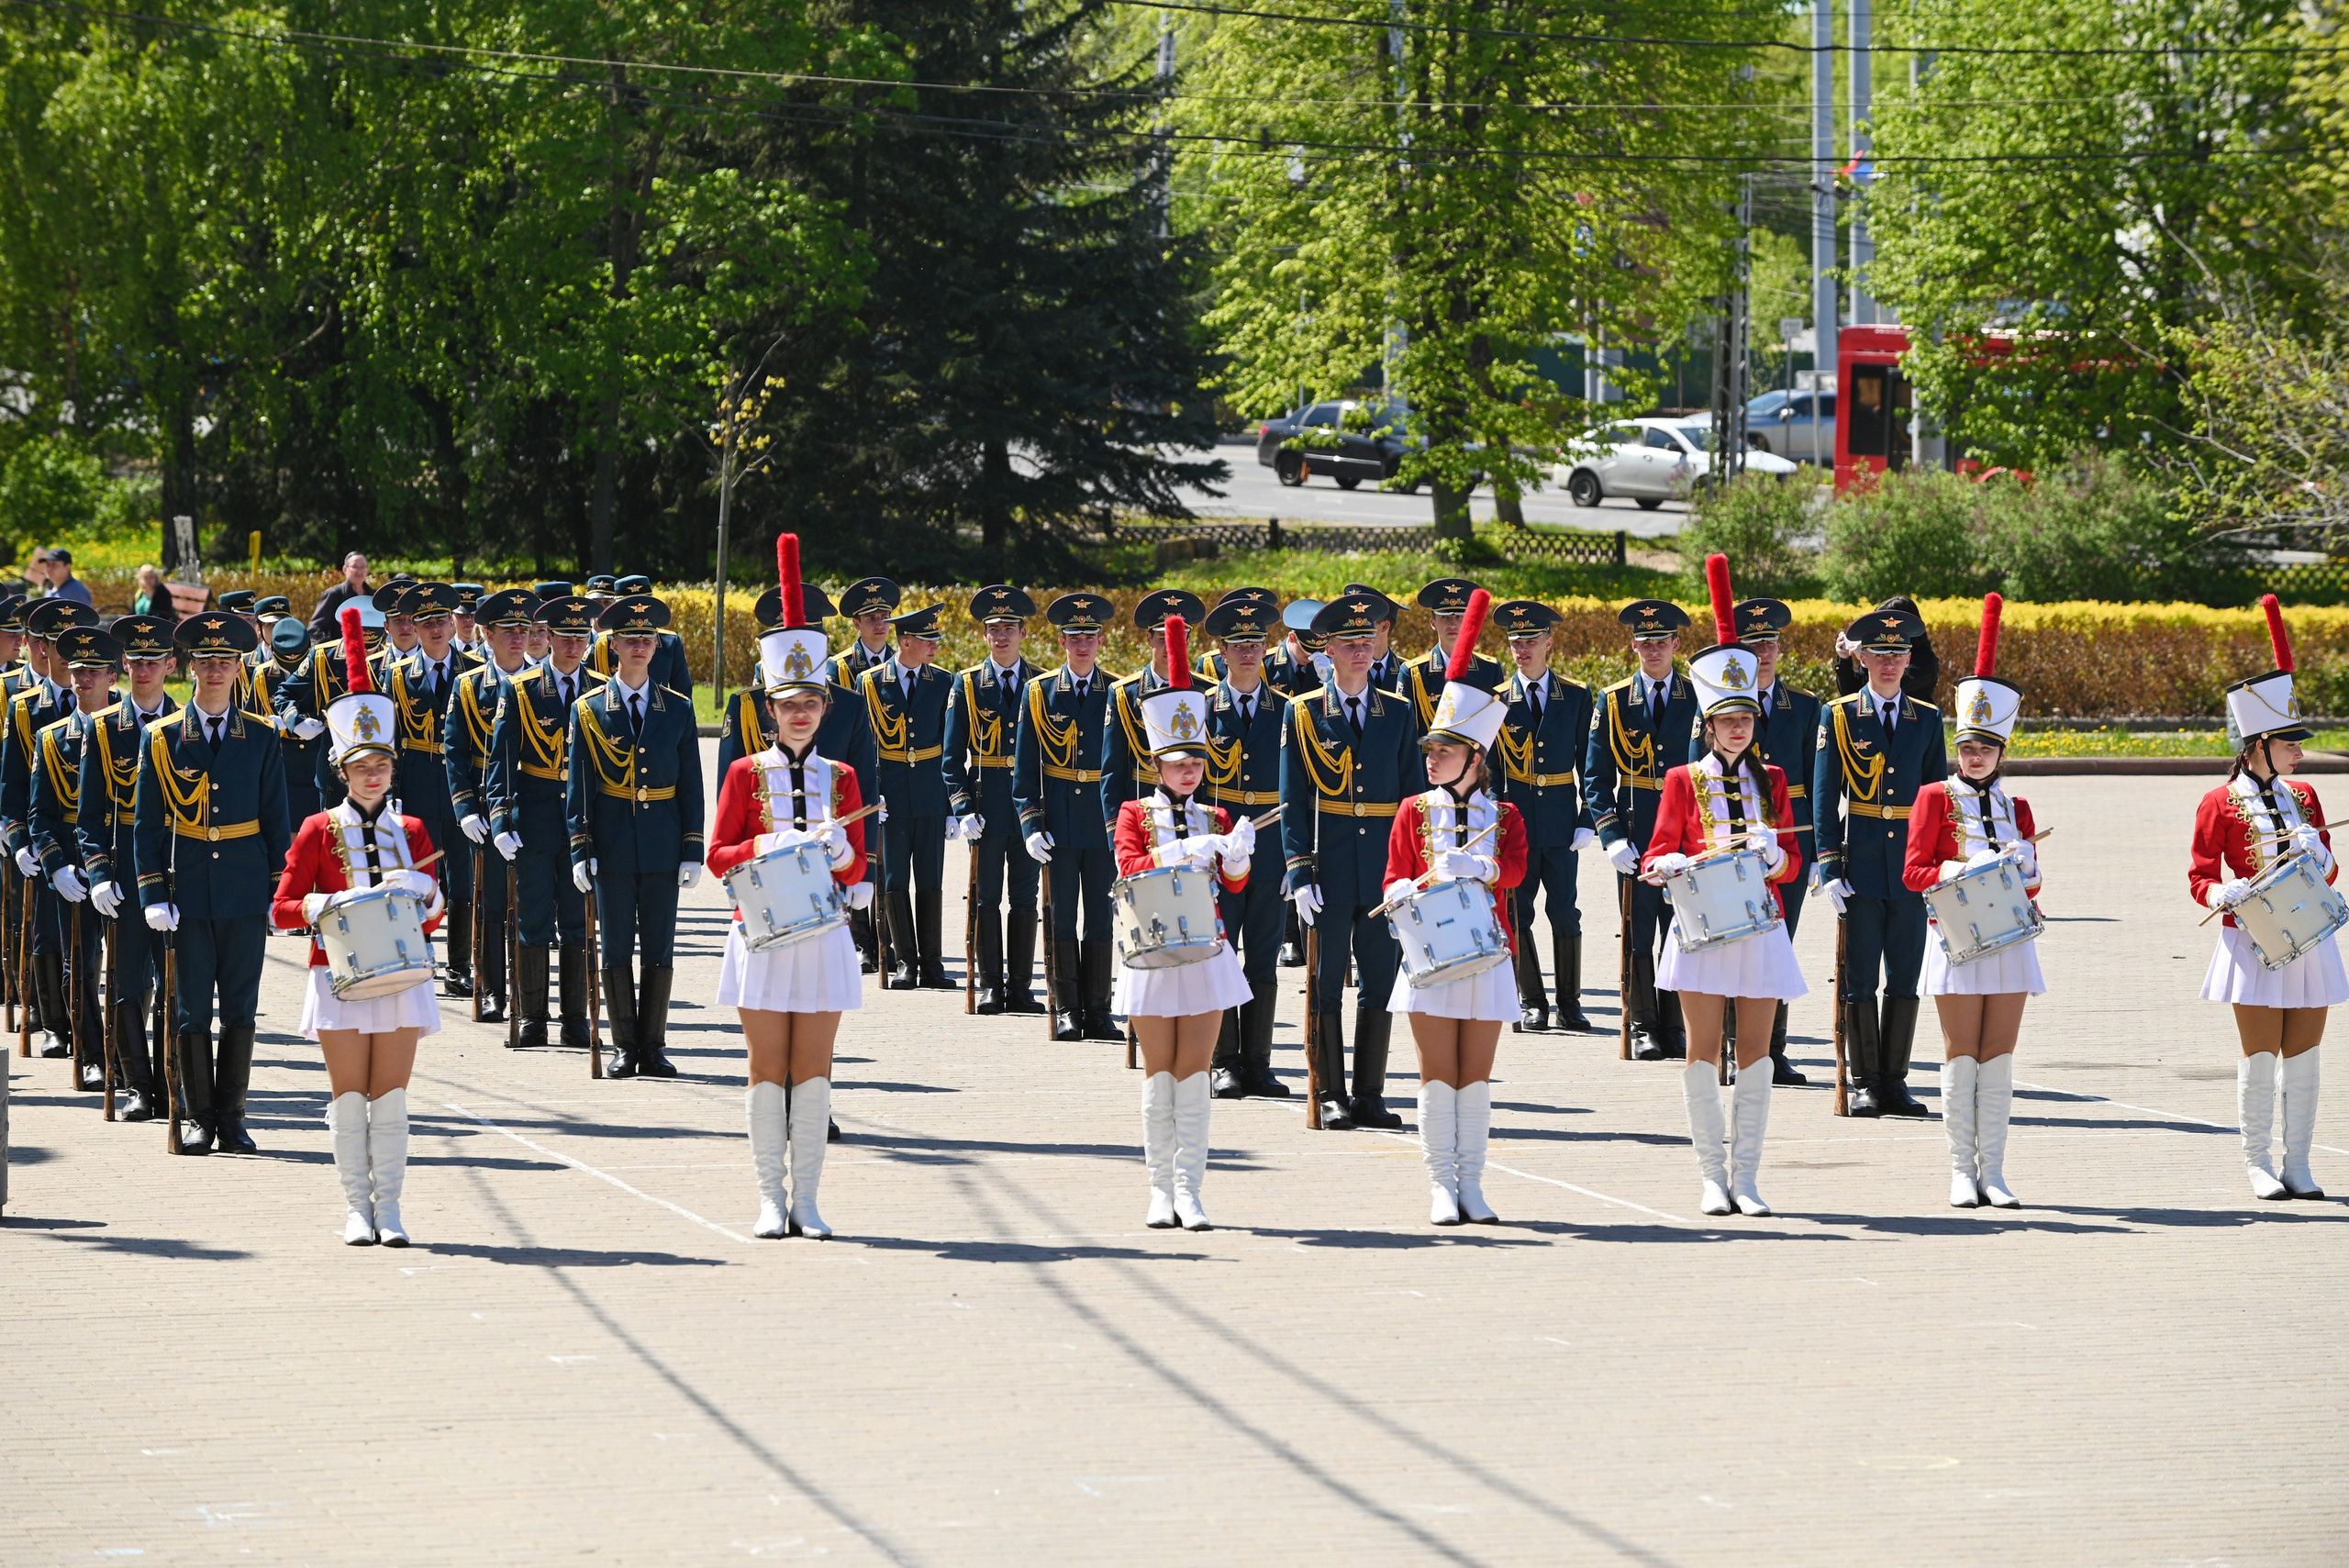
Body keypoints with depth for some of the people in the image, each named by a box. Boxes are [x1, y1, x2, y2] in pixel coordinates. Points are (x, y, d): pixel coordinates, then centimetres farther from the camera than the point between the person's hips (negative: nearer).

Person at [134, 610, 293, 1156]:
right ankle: (196, 1117, 9)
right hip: (187, 895, -1)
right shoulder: (162, 738, 2)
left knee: (241, 1009, 3)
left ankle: (231, 1117, 10)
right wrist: (154, 896, -5)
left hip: (245, 894, 1)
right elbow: (147, 823, 3)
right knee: (191, 1008, 2)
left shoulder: (261, 737, 5)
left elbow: (276, 823, 7)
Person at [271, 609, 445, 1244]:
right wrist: (333, 905, -16)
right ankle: (357, 1208, 3)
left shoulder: (411, 831, 10)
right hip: (341, 974, -2)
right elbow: (282, 909, 1)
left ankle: (389, 1206, 4)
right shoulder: (320, 830, 2)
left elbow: (433, 918, 13)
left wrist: (424, 889, -9)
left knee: (391, 1095, 0)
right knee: (350, 1096, -2)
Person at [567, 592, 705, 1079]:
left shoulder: (678, 709, 6)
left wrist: (693, 851, 0)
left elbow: (691, 784, 7)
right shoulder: (589, 710, 3)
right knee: (616, 948, 2)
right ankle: (623, 1047, 8)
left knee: (659, 949, 3)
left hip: (662, 842, 1)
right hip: (612, 844, -1)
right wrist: (581, 850, -6)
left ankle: (654, 1047, 10)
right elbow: (578, 784, 2)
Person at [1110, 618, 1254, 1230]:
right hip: (1153, 956, -1)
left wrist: (1238, 854, -27)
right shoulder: (1135, 813, 3)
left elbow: (1235, 883, -5)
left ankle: (1189, 1191, -1)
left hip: (1206, 953, 1)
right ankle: (1160, 1191, 8)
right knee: (1159, 1075, 3)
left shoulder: (1216, 819, 8)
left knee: (1193, 1074, -1)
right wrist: (1183, 850, -26)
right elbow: (1130, 871, -13)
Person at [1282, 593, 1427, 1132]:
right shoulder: (1302, 714, 2)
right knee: (1327, 982, 1)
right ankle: (1332, 1097, 7)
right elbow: (1292, 802, 0)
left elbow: (1414, 793, 10)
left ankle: (1369, 1095, 11)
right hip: (1328, 873, -2)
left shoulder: (1398, 713, 9)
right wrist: (1300, 874, -9)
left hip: (1384, 870, 2)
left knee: (1381, 982, 4)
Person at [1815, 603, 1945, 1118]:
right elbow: (1824, 798, -1)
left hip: (1911, 869, 2)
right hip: (1861, 867, -2)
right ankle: (1863, 1083, 5)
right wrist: (1830, 869, -8)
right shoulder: (1839, 715, 2)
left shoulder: (1927, 719, 9)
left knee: (1906, 979, 5)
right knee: (1860, 979, 0)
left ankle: (1895, 1080, 11)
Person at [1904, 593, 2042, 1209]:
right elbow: (1914, 872, -4)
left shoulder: (2017, 807, 12)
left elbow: (2032, 883, 13)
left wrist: (2021, 866, -8)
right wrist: (1956, 872, -21)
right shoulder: (1937, 798, 1)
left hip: (2010, 937, 4)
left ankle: (1993, 1170, 5)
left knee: (1998, 1059, 3)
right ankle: (1962, 1171, 2)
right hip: (1958, 937, -3)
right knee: (1962, 1058, -2)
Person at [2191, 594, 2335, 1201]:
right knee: (2261, 1057, -3)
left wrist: (2316, 853, -8)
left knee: (2303, 1056, 4)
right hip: (2254, 942, -5)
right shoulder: (2221, 804, -5)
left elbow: (2328, 871, 14)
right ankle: (2259, 1163, 5)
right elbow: (2201, 878, -3)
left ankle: (2298, 1163, 10)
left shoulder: (2304, 797, 10)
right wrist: (2223, 895, -24)